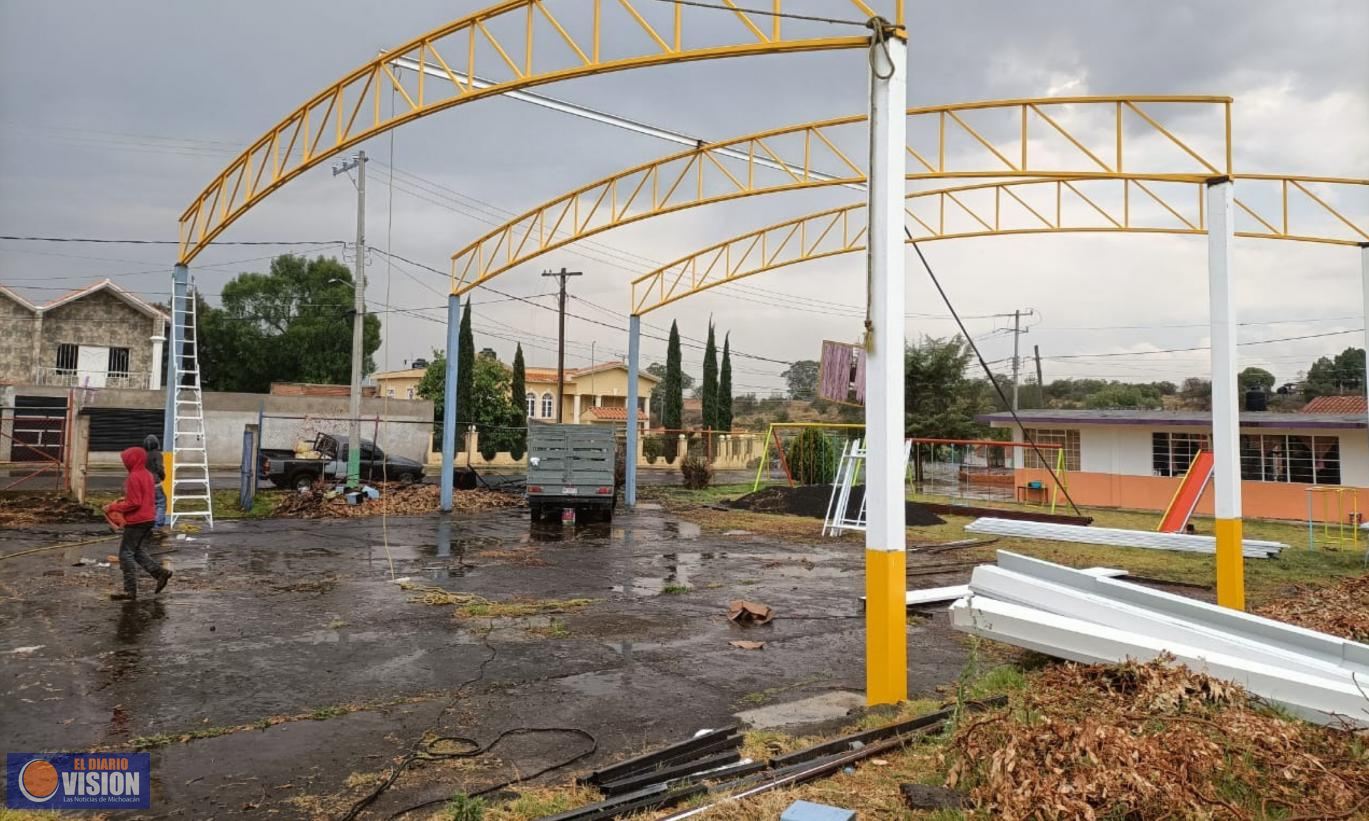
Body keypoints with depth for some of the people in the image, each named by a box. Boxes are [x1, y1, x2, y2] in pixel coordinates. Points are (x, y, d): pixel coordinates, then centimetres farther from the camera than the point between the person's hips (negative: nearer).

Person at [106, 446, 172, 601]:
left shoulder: (134, 477, -17)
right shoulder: (147, 475, 11)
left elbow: (134, 503, -20)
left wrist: (114, 507, -12)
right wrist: (125, 499, 13)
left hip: (136, 521, -9)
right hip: (148, 519, 9)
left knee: (126, 554, -1)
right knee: (139, 552, 17)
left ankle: (130, 591, 0)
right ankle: (160, 572, 4)